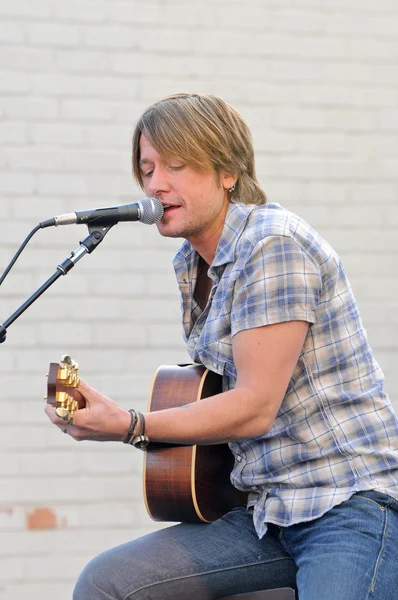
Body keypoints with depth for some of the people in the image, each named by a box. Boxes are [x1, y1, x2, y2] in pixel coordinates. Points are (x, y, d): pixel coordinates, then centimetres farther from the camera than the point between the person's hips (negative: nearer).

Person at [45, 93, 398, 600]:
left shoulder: (274, 245, -14)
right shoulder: (191, 262, 13)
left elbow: (256, 406, -18)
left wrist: (129, 427, -16)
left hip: (350, 504, -8)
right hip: (269, 512, 8)